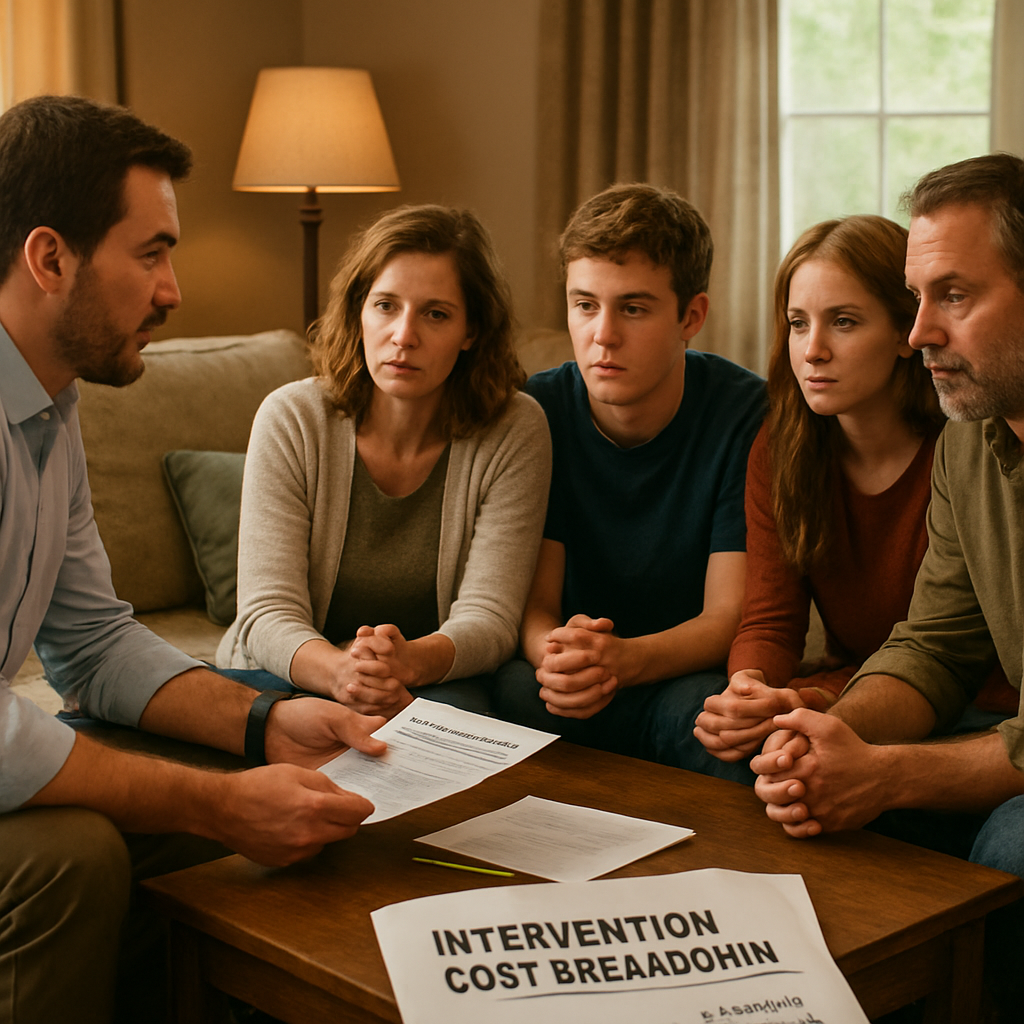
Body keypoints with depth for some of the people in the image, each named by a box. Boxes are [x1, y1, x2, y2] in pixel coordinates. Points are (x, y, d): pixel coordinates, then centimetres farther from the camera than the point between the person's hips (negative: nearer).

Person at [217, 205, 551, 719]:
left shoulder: (515, 432, -8)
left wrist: (410, 661, -38)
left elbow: (488, 617, -14)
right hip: (287, 675, 1)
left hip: (435, 680, 0)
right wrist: (338, 671, -39)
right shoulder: (291, 420, -9)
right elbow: (268, 613, -15)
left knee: (457, 711, -34)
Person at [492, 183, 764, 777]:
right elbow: (534, 603, -4)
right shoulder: (538, 411, -4)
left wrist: (623, 659, -34)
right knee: (514, 691, -30)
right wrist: (553, 653, -31)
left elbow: (730, 617, -13)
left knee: (706, 712, -35)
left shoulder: (747, 415, -11)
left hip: (696, 677, -1)